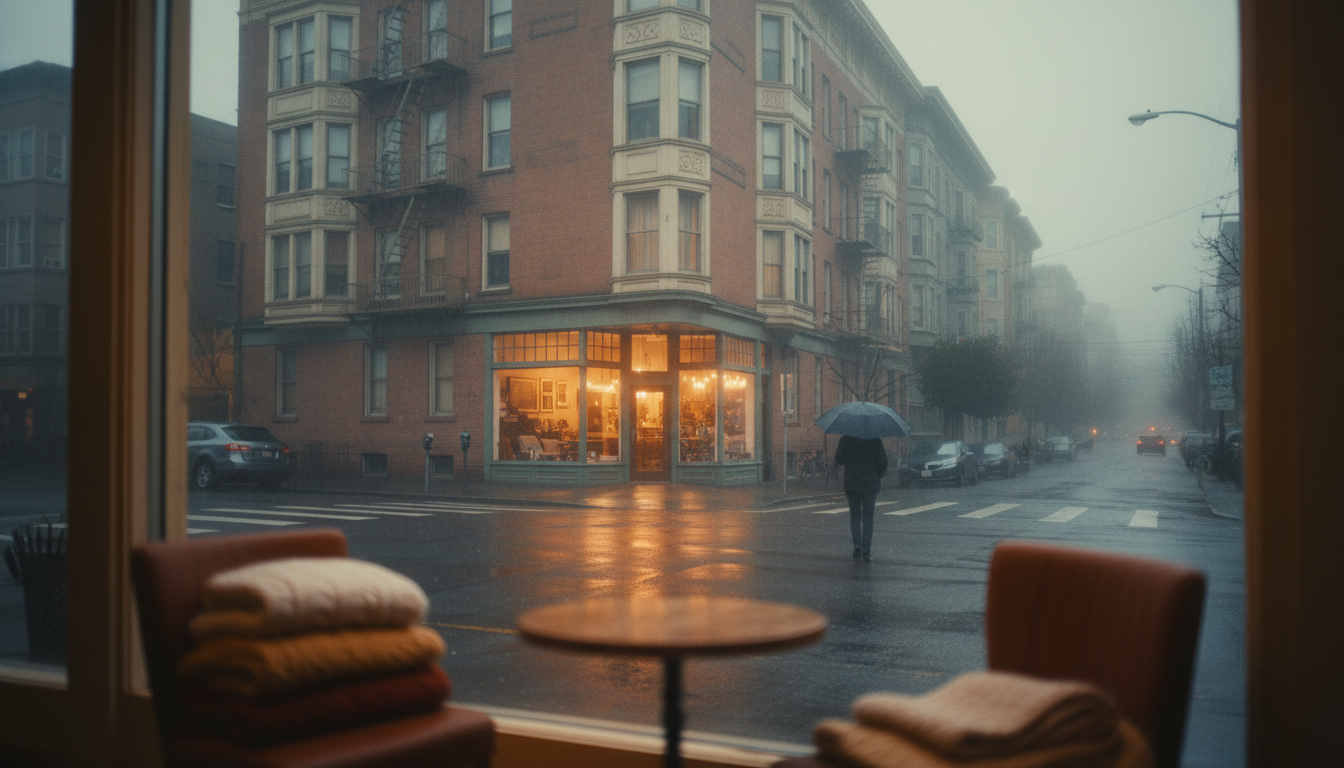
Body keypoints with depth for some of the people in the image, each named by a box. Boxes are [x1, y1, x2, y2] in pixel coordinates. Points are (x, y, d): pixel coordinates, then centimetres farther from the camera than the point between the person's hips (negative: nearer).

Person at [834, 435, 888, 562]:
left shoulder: (845, 440, -4)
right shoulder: (876, 440, -5)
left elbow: (839, 460, 3)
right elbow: (883, 462, -4)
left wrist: (837, 450, 22)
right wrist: (878, 476, 12)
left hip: (851, 484, 1)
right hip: (870, 484, -1)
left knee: (855, 517, 12)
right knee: (867, 518, 5)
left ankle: (857, 546, -1)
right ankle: (866, 550, -1)